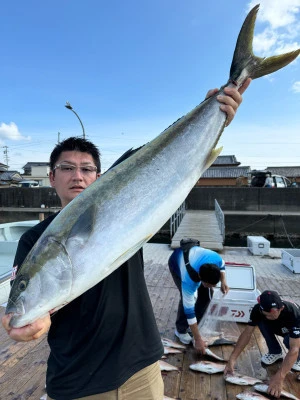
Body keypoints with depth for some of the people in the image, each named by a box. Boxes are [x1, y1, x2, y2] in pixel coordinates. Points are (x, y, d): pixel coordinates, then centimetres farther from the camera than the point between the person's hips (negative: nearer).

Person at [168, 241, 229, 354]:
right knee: (186, 297, -20)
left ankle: (194, 325, 15)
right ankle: (181, 330, 5)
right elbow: (189, 310, -34)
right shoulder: (189, 280, -44)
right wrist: (198, 339, -29)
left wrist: (223, 282, -21)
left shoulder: (215, 258, -36)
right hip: (176, 262, -5)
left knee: (207, 293, -6)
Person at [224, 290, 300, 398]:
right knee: (261, 320, -28)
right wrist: (232, 358, -36)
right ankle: (275, 353, -2)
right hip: (277, 328, 3)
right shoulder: (259, 309, -30)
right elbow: (247, 332, -28)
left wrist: (279, 377, -52)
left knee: (289, 342, -37)